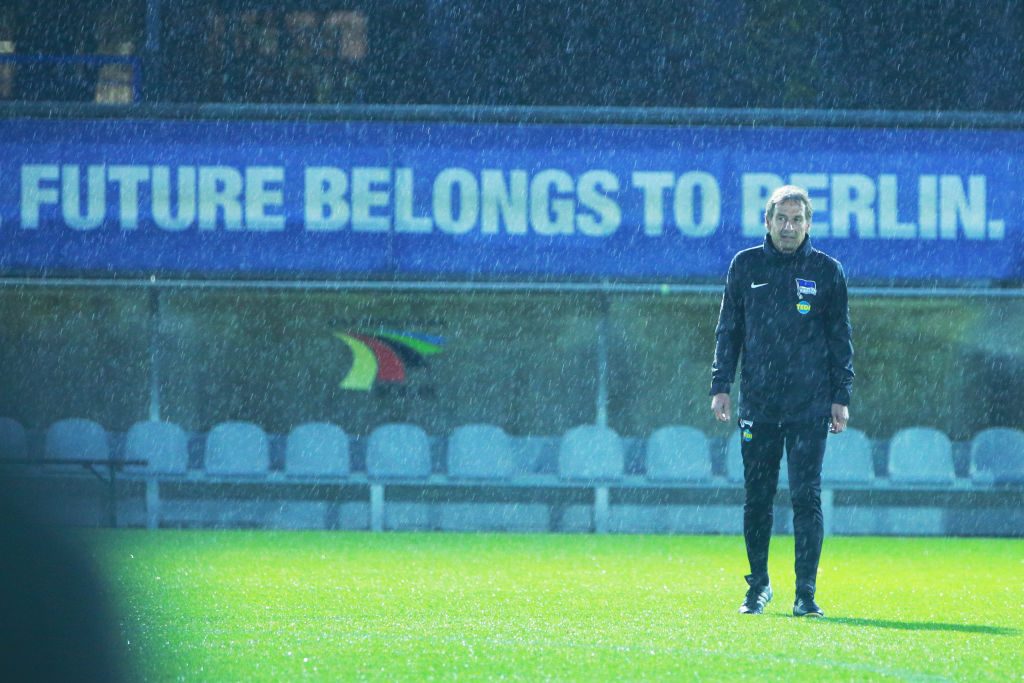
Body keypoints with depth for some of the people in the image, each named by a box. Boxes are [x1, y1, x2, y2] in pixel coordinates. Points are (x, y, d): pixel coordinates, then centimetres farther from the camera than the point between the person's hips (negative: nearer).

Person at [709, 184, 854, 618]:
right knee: (757, 498, 5)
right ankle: (758, 586, 19)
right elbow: (728, 330, 11)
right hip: (757, 402, 2)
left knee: (806, 497, -6)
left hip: (810, 405, -2)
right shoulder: (746, 266, 8)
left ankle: (805, 593, -3)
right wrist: (720, 386, 3)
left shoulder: (827, 271, 5)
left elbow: (841, 336, 7)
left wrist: (841, 397, 1)